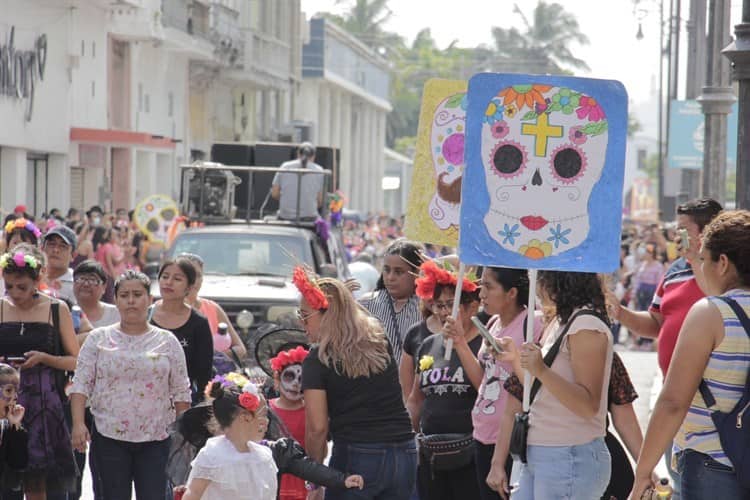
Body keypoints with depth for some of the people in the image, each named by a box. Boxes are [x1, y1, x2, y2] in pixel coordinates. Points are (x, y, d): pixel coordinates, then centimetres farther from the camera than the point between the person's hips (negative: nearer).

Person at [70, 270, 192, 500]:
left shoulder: (167, 342, 7)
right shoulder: (98, 339, 5)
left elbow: (181, 392, 8)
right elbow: (81, 384, 1)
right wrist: (78, 423, -12)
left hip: (155, 440, 0)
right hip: (109, 437, 0)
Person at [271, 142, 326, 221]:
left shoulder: (285, 166, 4)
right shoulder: (319, 171, 2)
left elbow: (274, 194, 6)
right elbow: (320, 201, 2)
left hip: (285, 217, 1)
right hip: (309, 217, -1)